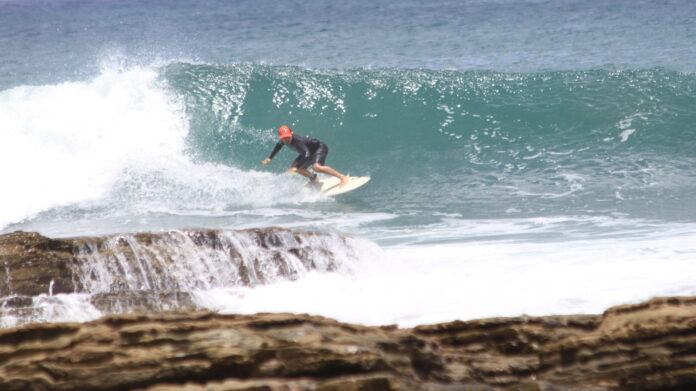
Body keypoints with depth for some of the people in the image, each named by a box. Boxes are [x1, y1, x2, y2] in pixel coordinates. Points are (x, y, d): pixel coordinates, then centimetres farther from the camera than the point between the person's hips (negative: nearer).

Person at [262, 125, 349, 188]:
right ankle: (313, 178, 23)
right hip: (310, 151, 9)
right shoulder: (283, 141, -11)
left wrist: (296, 168, -52)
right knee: (294, 166, 3)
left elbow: (307, 155, -46)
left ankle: (342, 177, -30)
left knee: (316, 167, -34)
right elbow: (279, 145, 16)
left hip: (320, 148, -9)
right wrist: (270, 158, 17)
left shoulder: (298, 140, -36)